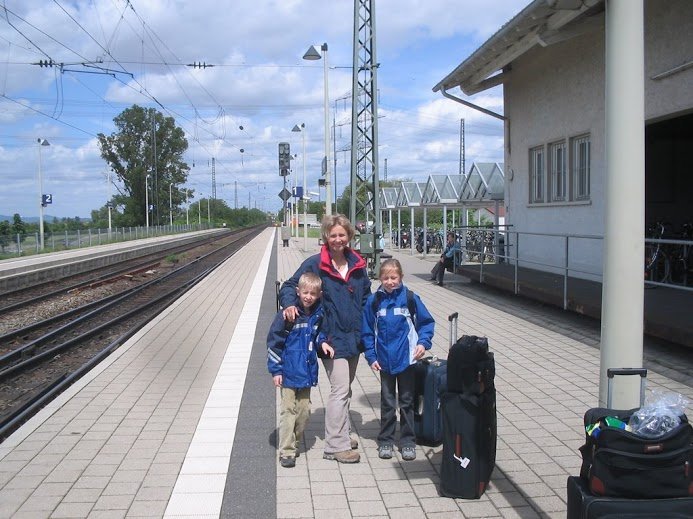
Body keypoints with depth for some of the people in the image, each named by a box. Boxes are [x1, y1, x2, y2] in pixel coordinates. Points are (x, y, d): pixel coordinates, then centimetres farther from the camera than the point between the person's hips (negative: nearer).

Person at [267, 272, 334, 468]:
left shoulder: (318, 314, 1)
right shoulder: (288, 314, -13)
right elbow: (274, 341, -10)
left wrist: (322, 342, -1)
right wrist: (276, 370, -10)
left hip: (307, 371, 5)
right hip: (289, 372, -5)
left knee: (304, 410, 12)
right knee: (288, 410, -2)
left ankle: (295, 443, 28)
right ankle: (286, 452, 5)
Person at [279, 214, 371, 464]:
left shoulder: (357, 264, 7)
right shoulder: (315, 263, -8)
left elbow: (366, 297, 17)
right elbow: (289, 286, -2)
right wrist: (289, 304, -23)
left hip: (354, 337, 6)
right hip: (332, 337, -6)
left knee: (345, 388, 18)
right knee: (340, 390, -9)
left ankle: (342, 435, 32)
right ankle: (336, 446, 0)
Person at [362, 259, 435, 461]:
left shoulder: (410, 298, -7)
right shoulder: (374, 301, -4)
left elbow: (427, 322, 2)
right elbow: (367, 331, 3)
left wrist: (423, 342, -13)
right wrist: (371, 357, -1)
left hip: (407, 359, -1)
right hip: (385, 361, 1)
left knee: (407, 402, 11)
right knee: (387, 402, 12)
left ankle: (408, 442, 21)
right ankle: (385, 441, 23)